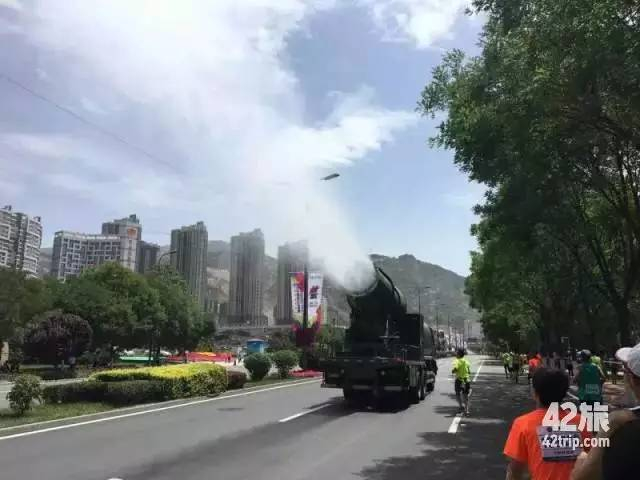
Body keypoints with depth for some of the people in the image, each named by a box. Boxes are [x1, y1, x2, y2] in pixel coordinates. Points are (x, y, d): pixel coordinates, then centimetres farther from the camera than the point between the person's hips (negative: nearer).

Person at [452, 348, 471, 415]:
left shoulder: (457, 361, -12)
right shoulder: (466, 361, 7)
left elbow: (454, 370, -24)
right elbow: (469, 372, 10)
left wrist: (453, 371, -3)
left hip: (459, 380, -6)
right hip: (467, 380, 6)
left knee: (458, 394, 8)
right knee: (465, 395, 11)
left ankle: (461, 405, -12)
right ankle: (466, 410, 10)